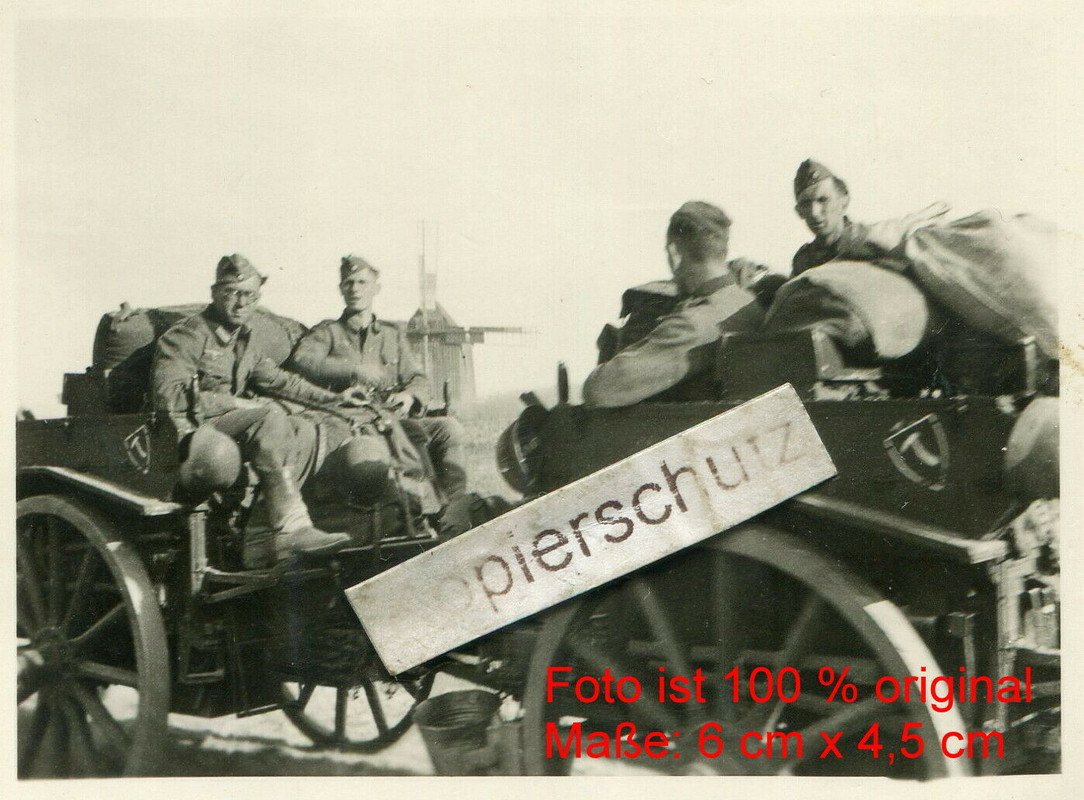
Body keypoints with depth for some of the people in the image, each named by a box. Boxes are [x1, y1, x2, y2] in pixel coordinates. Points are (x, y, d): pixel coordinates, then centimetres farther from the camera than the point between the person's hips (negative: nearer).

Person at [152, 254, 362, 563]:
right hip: (189, 430, -8)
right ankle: (291, 529, -34)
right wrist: (235, 404, -18)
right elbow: (168, 395, -18)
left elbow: (277, 379, 27)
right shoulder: (186, 336, -7)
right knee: (270, 416, -29)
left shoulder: (245, 340, 19)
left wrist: (333, 398, 18)